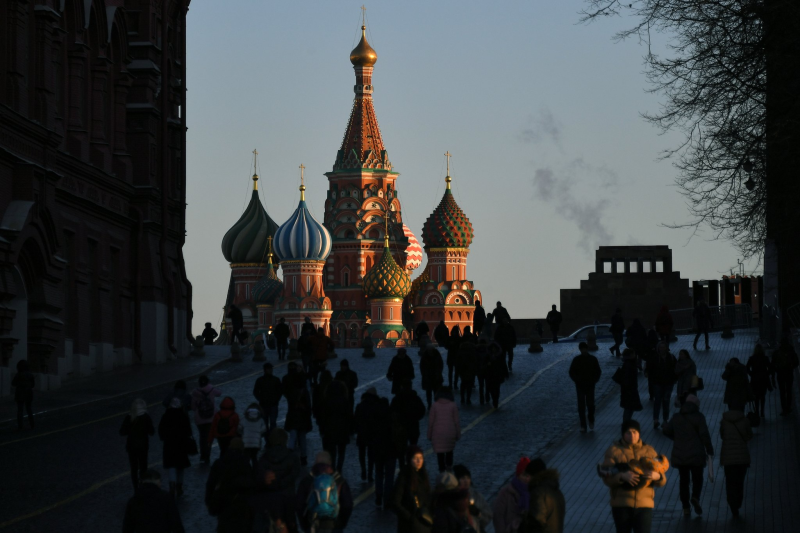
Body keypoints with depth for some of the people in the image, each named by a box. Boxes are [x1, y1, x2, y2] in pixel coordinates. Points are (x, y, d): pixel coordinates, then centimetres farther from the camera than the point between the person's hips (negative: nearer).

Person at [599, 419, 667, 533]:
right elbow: (607, 478, -6)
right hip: (621, 504, 0)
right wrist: (622, 476, -25)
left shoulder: (649, 451, 8)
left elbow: (662, 481, 7)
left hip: (644, 504, 0)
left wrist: (657, 476, -17)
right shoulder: (613, 451, 1)